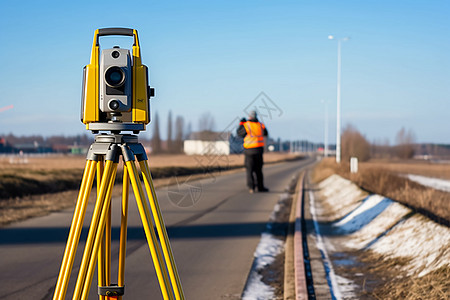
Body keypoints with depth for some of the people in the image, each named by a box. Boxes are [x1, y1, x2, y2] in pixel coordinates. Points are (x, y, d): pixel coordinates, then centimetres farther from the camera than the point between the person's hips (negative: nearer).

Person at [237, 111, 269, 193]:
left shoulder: (246, 125, -10)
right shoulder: (260, 125, 4)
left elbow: (240, 133, 3)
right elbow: (265, 134, 20)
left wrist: (241, 124, 14)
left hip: (249, 150, -3)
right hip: (259, 149, 3)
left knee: (250, 169, 2)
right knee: (258, 169, 15)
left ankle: (251, 187, -9)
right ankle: (260, 186, 17)